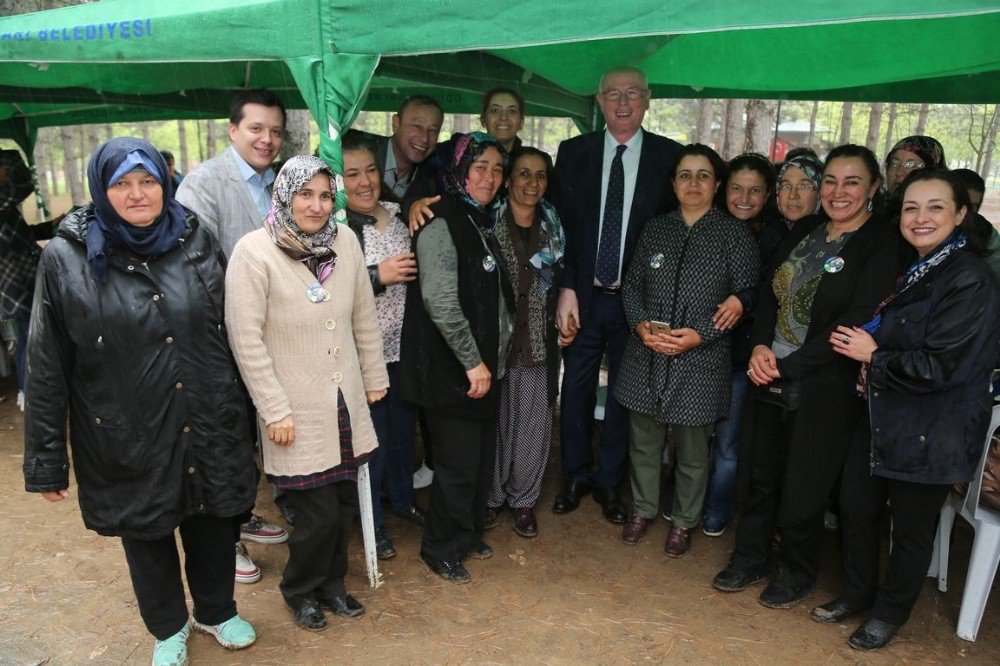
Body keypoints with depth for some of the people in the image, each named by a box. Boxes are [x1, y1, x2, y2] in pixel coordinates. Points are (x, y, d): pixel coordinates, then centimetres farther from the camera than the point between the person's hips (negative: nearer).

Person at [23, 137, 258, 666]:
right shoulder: (65, 259, -8)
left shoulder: (196, 240, -2)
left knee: (212, 523, 17)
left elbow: (230, 331, 5)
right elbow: (46, 368, -5)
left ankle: (217, 611, 44)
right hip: (126, 441, -1)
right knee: (146, 535, 17)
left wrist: (243, 413, 8)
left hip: (208, 427, 2)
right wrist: (46, 460, -4)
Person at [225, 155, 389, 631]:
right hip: (296, 412, -4)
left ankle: (331, 583, 41)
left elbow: (365, 319, 9)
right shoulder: (253, 252, -13)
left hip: (346, 403, 5)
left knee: (344, 502, 15)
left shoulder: (345, 240, 0)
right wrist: (275, 411, -13)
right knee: (319, 513, 3)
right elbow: (246, 341, -13)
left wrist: (375, 378, 13)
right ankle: (300, 591, 33)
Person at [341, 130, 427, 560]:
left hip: (404, 346, 6)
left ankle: (403, 499, 45)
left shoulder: (396, 214, 5)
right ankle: (372, 520, 30)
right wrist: (377, 276, -25)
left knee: (403, 427, 21)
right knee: (371, 437, 8)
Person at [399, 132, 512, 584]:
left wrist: (491, 357, 16)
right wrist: (472, 360, -19)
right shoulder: (441, 224, -14)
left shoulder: (481, 222, 14)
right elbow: (440, 300, -23)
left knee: (483, 456, 16)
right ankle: (441, 550, 21)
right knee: (459, 463, 1)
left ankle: (469, 533, 36)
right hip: (452, 369, -8)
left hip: (484, 365, 9)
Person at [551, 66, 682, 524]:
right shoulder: (573, 152, 3)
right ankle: (576, 475, 32)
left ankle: (609, 481, 30)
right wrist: (566, 288, -7)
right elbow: (561, 224, 0)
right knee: (576, 389, 10)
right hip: (582, 296, 1)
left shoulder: (670, 156, 0)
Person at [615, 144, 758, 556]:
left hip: (701, 360, -3)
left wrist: (700, 334, -17)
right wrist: (640, 323, -9)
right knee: (643, 440, 15)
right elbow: (631, 284, 10)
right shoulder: (655, 229, 8)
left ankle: (685, 521, 33)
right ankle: (643, 509, 37)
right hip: (646, 355, 3)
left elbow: (745, 296, -6)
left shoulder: (734, 233, -3)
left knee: (692, 450, 10)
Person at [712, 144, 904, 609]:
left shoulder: (883, 245, -10)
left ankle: (798, 573, 32)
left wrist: (789, 366, -17)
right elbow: (769, 293, 9)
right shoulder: (803, 232, 8)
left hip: (826, 387, -5)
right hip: (772, 377, 5)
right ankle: (750, 559, 35)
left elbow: (857, 322, -17)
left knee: (803, 487, 8)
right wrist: (760, 348, -9)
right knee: (763, 474, 16)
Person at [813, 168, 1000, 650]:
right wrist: (867, 352, -1)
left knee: (912, 527, 11)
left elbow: (938, 366, -24)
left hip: (930, 433, -8)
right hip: (882, 419, 8)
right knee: (855, 506, 16)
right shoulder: (912, 271, 8)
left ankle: (889, 613, 33)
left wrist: (873, 356, -13)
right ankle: (856, 594, 38)